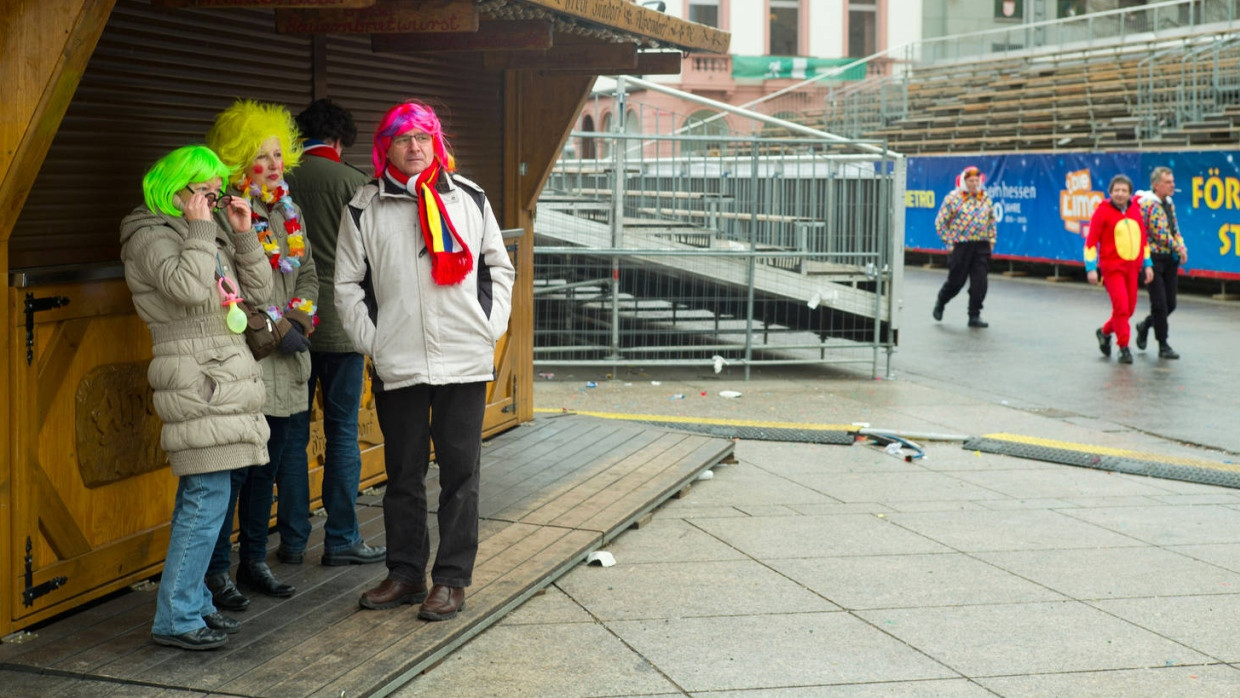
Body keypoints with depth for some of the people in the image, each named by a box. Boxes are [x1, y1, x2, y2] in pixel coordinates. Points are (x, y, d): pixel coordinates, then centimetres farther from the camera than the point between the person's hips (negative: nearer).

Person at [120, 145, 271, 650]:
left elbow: (259, 289, 16)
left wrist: (243, 234, 6)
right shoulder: (151, 237, -8)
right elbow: (188, 287, -25)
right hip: (195, 381, -9)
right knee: (207, 499, -12)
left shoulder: (212, 235, 19)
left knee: (200, 498, 12)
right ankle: (175, 618, -7)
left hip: (223, 377, 9)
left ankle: (191, 603, 19)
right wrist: (199, 228, -15)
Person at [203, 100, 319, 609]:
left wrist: (299, 320, -1)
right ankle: (216, 571, 6)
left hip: (285, 361, 7)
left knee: (269, 462, 13)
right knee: (233, 466, -4)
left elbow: (307, 273, 16)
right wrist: (276, 327, -15)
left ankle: (255, 561, 24)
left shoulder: (288, 209, 15)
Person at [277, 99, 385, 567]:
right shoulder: (352, 182, -5)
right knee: (342, 433, 4)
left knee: (292, 433, 9)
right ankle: (341, 540, 8)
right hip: (340, 327, -3)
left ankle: (292, 540, 13)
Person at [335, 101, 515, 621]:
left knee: (460, 474, 2)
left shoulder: (468, 198, 7)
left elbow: (499, 267, 13)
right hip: (397, 365, 0)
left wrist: (490, 326, 2)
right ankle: (405, 573, 21)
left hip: (465, 362, 0)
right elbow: (348, 284, 8)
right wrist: (371, 340, -2)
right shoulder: (364, 209, 5)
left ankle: (452, 579, 10)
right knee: (403, 475, 9)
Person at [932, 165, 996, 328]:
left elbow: (991, 220, 20)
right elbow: (940, 221, -1)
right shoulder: (953, 198, -4)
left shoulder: (986, 198, 9)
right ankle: (940, 303, 32)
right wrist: (948, 243, -4)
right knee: (956, 281, 4)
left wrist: (991, 240, 12)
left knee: (980, 282, -3)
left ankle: (974, 316, 5)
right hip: (960, 246, -3)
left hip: (981, 246, 3)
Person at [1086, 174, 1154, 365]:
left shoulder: (1135, 211, 8)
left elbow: (1143, 239, 17)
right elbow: (1091, 241, -7)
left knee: (1129, 308, 9)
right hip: (1112, 267, -5)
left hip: (1132, 267, 6)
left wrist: (1147, 265, 13)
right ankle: (1124, 348, -2)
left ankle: (1105, 332, 34)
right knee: (1121, 306, -13)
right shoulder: (1102, 212, -7)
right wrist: (1091, 268, -13)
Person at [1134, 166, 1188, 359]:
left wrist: (1182, 248, 1)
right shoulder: (1149, 204, -13)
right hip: (1153, 259, -8)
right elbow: (1160, 234, -18)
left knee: (1170, 304, 8)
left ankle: (1145, 325, 34)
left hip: (1170, 259, 8)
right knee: (1159, 304, -4)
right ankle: (1163, 346, 5)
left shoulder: (1169, 203, 14)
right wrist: (1179, 249, -8)